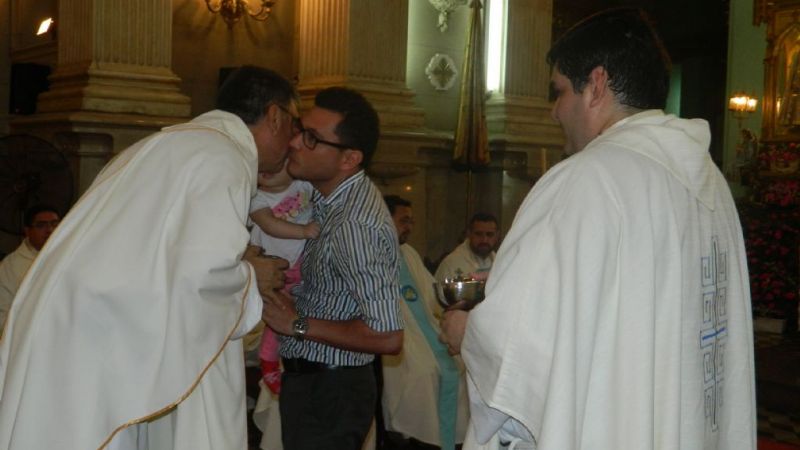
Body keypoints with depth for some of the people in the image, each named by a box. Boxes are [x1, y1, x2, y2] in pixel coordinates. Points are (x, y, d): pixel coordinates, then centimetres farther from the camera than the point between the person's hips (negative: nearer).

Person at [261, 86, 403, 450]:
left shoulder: (356, 225, -27)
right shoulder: (335, 194, 0)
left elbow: (388, 337, -29)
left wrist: (298, 324, -21)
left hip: (328, 392, -9)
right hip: (308, 380, 9)